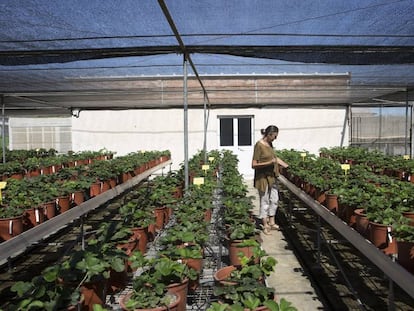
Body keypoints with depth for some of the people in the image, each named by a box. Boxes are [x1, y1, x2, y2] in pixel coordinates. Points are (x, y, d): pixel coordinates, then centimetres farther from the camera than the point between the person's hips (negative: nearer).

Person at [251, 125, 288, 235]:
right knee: (264, 201, 3)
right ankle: (265, 226, 17)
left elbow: (275, 157, 22)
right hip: (263, 177, -8)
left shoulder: (269, 144, 6)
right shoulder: (259, 145, -18)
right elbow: (254, 165, -21)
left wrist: (288, 166, 25)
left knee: (274, 199, 15)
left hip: (272, 177, 8)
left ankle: (272, 223, 30)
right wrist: (269, 163, -27)